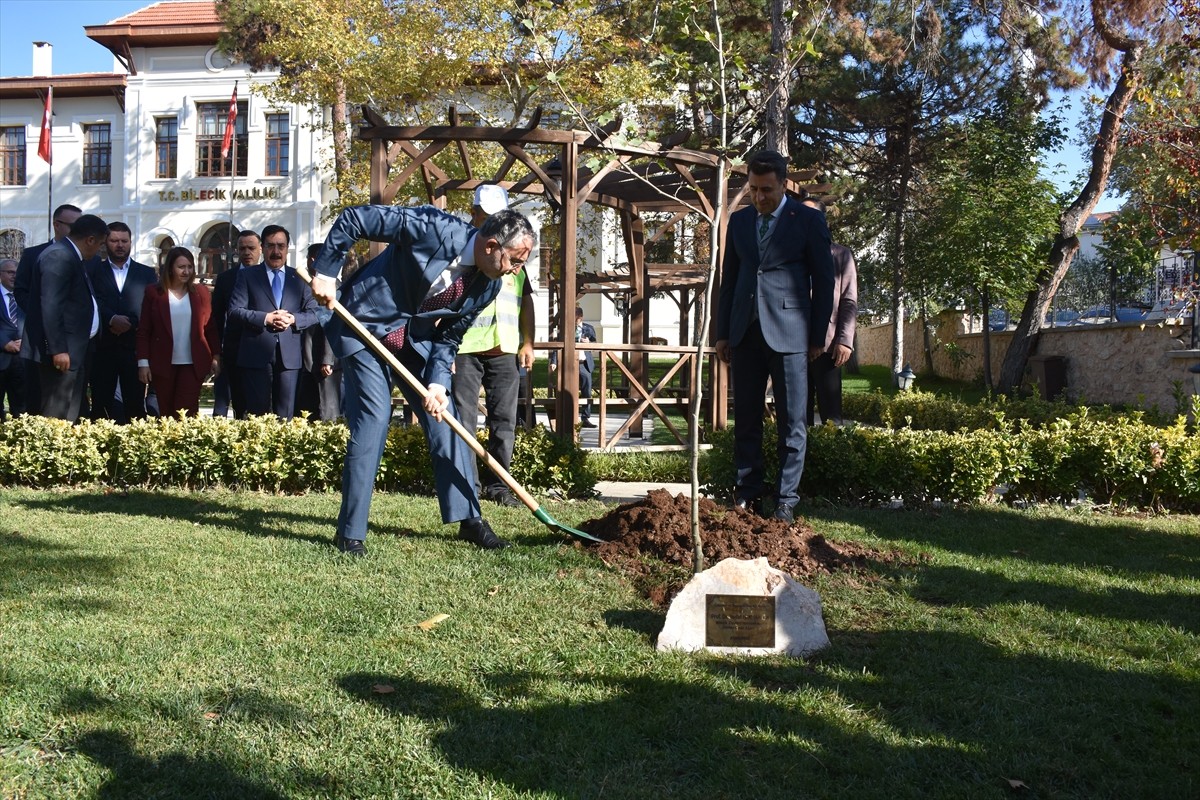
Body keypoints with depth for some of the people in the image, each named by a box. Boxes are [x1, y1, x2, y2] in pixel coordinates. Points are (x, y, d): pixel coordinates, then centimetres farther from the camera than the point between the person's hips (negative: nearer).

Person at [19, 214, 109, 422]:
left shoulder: (71, 256, 17)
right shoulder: (59, 256, -14)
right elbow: (50, 306, -21)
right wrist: (58, 349, -24)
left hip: (73, 349, 11)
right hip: (62, 351, -11)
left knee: (70, 416, 12)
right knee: (56, 417, -9)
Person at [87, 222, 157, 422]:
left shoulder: (147, 274, 12)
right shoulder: (93, 271, 11)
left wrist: (129, 323, -10)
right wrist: (112, 319, -16)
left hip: (134, 347, 0)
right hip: (102, 347, 0)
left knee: (135, 405, -4)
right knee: (101, 405, -1)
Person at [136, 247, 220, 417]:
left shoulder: (201, 293, 6)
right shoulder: (154, 292, 1)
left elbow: (211, 327, 8)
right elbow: (143, 330, 1)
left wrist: (216, 356, 2)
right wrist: (143, 362, -5)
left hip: (193, 364, 0)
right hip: (162, 363, 0)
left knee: (187, 413, -6)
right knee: (166, 414, 5)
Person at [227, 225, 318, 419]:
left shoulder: (299, 278, 13)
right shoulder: (247, 275, 7)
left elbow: (314, 313, 9)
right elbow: (235, 311, -2)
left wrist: (293, 319, -11)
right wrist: (265, 318, -15)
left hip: (289, 355, 2)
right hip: (257, 354, -2)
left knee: (285, 415, 4)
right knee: (258, 413, 1)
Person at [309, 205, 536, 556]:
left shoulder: (488, 286, -8)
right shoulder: (434, 228, -27)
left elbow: (449, 337, -1)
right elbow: (353, 218, -21)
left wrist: (437, 384, -15)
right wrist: (325, 272, -19)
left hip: (417, 339, 6)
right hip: (365, 328, -6)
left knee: (444, 419, 1)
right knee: (372, 420, -12)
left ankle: (469, 519, 12)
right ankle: (350, 532, -1)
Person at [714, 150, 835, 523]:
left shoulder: (808, 220, 1)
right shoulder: (739, 221, 12)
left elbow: (823, 280, 2)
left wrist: (817, 336, -1)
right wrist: (722, 332, 11)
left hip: (788, 334, -4)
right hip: (745, 334, 4)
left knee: (791, 423, 1)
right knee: (746, 421, 6)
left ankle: (786, 500, 7)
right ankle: (748, 495, 13)